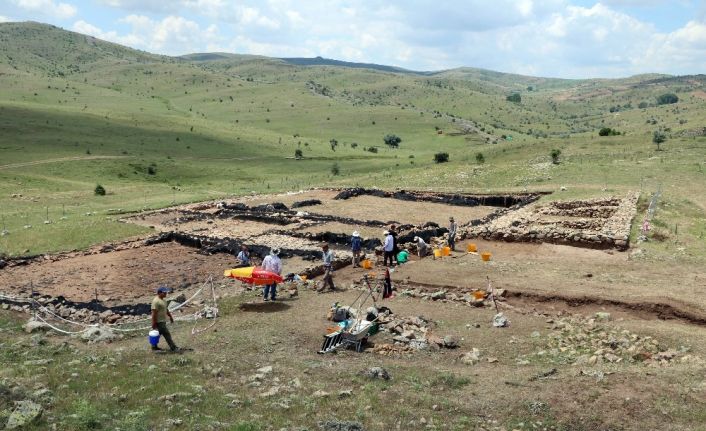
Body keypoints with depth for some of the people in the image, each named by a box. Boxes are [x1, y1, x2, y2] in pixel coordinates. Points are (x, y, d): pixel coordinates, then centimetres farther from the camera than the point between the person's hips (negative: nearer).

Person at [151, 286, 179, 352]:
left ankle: (154, 346, 31)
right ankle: (173, 348, 0)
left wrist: (170, 316, 24)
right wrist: (154, 323, -23)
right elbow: (154, 313, -24)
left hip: (163, 321, 10)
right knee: (167, 334, -5)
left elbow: (166, 309, 22)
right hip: (159, 322, -10)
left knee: (158, 334, 19)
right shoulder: (156, 301, -22)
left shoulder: (162, 300, 10)